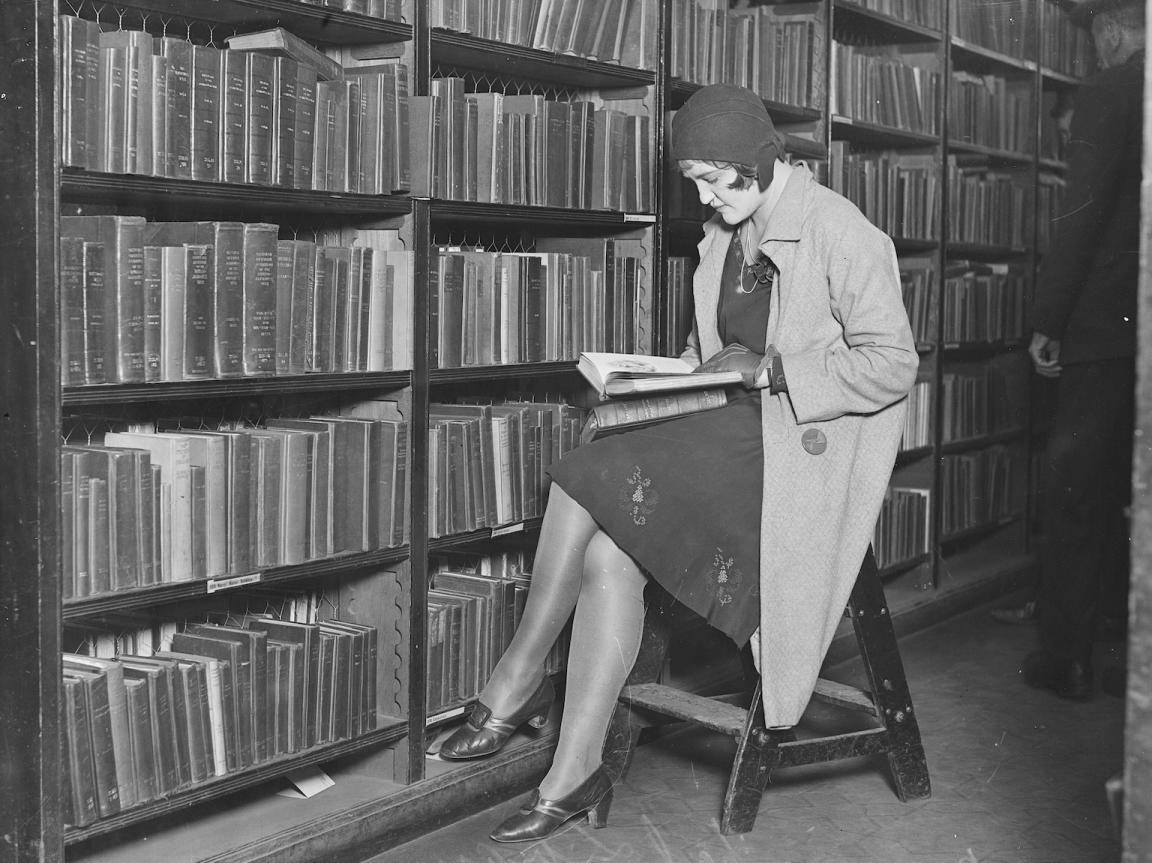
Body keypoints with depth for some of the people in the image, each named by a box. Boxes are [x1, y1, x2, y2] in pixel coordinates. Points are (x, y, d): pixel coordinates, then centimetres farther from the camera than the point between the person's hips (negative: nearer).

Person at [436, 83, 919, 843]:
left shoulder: (840, 233, -10)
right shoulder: (726, 236, 13)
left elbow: (893, 366, -12)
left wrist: (770, 370, -17)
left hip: (802, 452, -7)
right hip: (733, 429, 7)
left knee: (593, 482, -23)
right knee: (609, 554, -20)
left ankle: (519, 683, -4)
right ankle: (574, 776, -14)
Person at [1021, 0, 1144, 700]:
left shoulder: (1110, 91, -7)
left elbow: (1085, 212, -15)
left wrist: (1048, 320, -12)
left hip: (1106, 326, -6)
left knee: (1074, 494, 1)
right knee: (1125, 491, 15)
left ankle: (1067, 657, 5)